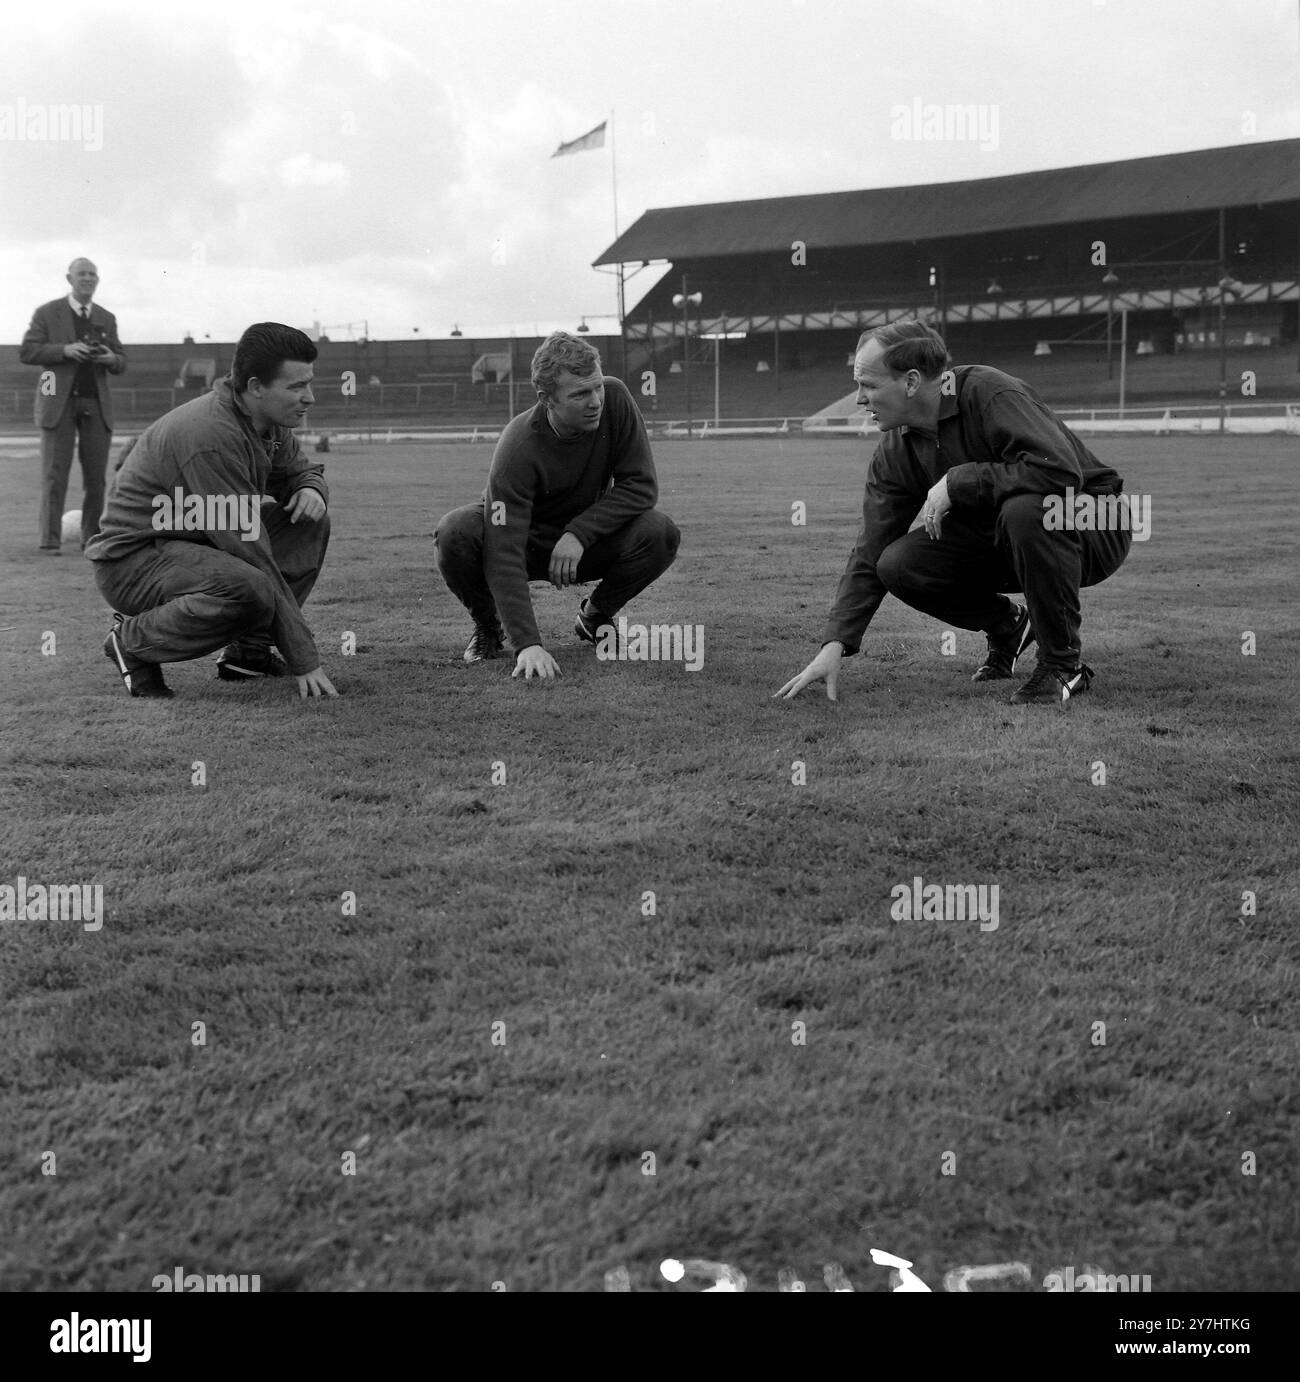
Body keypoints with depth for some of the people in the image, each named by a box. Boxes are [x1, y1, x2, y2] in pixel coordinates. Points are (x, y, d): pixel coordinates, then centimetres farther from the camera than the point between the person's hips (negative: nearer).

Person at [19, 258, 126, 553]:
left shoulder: (107, 319, 15)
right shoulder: (48, 313, 5)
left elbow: (120, 364, 16)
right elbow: (26, 352, -2)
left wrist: (111, 358, -8)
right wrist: (64, 350, -16)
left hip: (96, 405, 3)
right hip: (59, 403, -3)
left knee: (96, 475, 0)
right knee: (55, 473, -6)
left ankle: (93, 538, 7)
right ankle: (50, 540, -4)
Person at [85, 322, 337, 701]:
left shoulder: (270, 421, 0)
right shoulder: (210, 435, -28)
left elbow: (302, 470, 22)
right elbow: (250, 552, -29)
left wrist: (311, 489, -8)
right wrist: (305, 660, -27)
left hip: (196, 542, 10)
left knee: (310, 522, 0)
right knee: (248, 588, -36)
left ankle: (248, 652, 2)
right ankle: (133, 641, -9)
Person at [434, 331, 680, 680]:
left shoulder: (614, 398, -22)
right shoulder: (518, 447, -33)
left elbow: (641, 485, -17)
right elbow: (505, 551, -37)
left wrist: (579, 533, -30)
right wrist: (527, 644, -47)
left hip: (587, 540, 3)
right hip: (528, 540, -3)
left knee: (660, 534, -27)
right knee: (455, 534, -34)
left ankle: (595, 616, 3)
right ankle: (488, 626, -2)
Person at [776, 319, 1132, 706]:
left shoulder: (992, 395, -25)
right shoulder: (895, 451, -4)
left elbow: (1061, 471, -38)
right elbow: (870, 555, -4)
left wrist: (957, 480, -31)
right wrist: (834, 645, -14)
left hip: (1094, 526, -6)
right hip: (995, 540, 6)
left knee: (1024, 509, -39)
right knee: (898, 564, -15)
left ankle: (1064, 663, -19)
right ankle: (1007, 626, 12)